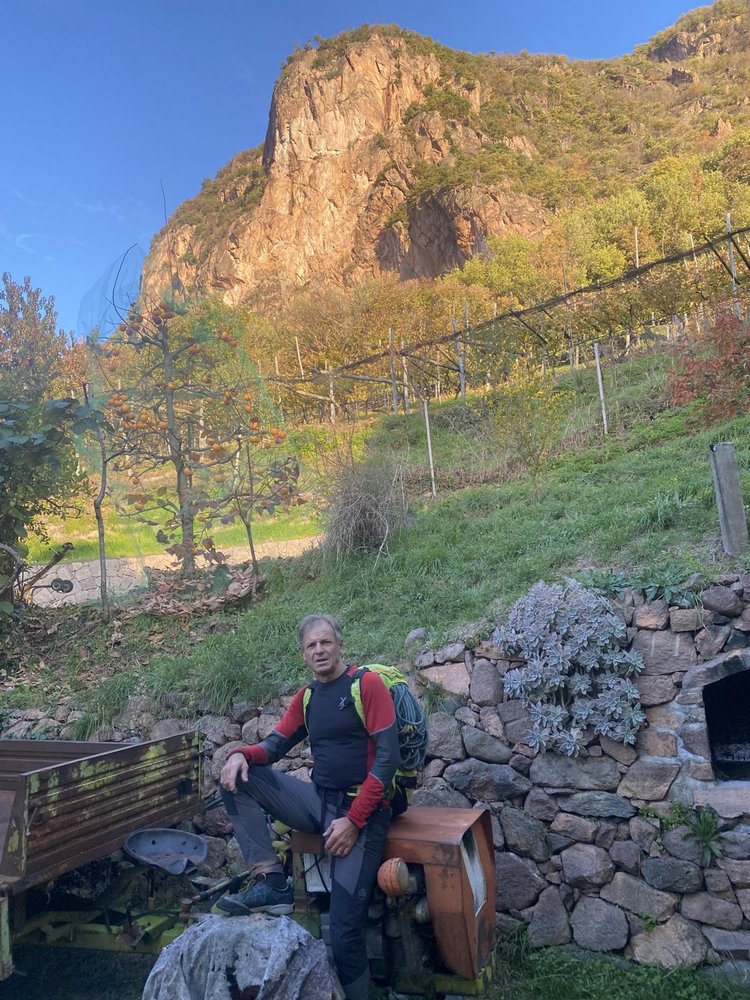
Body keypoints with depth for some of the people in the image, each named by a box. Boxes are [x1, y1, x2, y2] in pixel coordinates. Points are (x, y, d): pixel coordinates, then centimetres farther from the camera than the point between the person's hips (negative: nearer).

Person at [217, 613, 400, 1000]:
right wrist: (241, 754, -13)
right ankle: (272, 882, -10)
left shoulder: (367, 684, -9)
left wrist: (353, 820, -18)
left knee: (344, 933, -8)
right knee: (238, 778, -8)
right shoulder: (306, 696, 10)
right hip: (319, 801, 6)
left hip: (360, 811, -6)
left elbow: (387, 757, -14)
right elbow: (275, 744, 10)